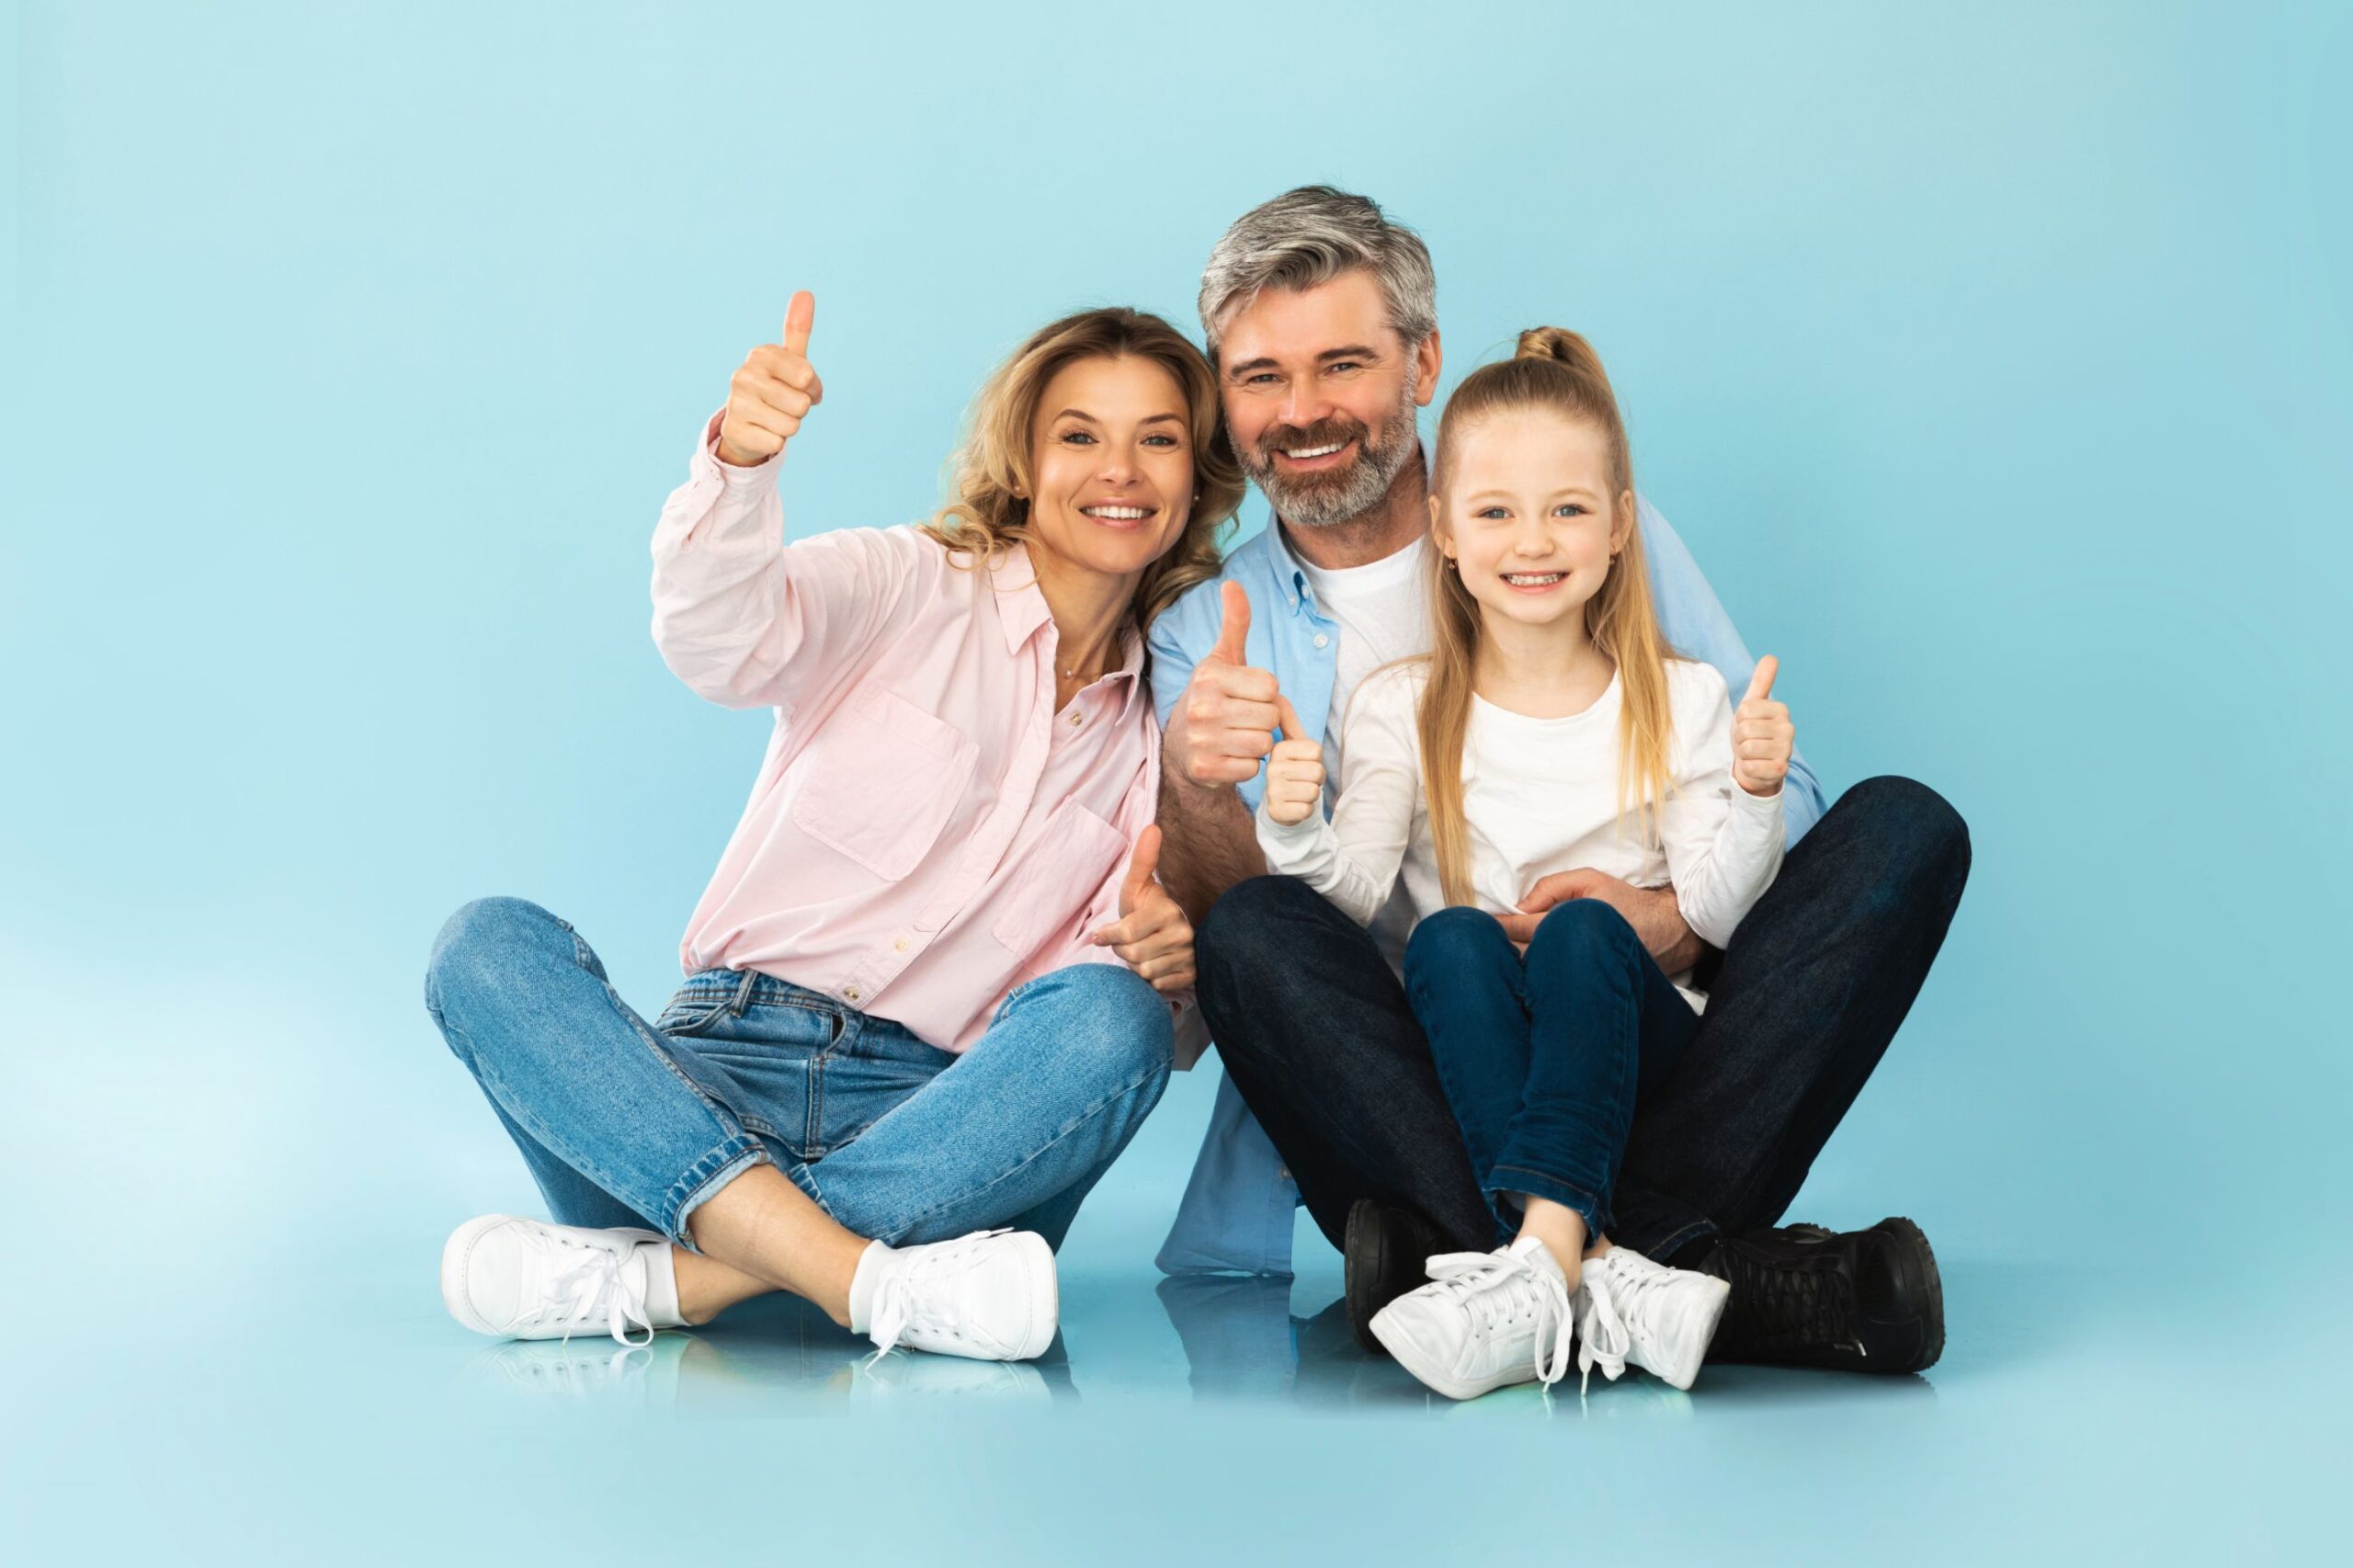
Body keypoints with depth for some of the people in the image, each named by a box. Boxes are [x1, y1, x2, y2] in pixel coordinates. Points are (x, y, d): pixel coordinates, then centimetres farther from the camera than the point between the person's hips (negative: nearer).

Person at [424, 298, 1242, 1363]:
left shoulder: (1160, 723, 15)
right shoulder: (907, 588, 7)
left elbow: (1121, 1014, 13)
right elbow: (719, 640, -16)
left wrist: (1165, 964, -12)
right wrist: (738, 462, -36)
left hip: (931, 1139, 1)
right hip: (719, 1085, -1)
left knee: (1111, 1021, -30)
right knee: (489, 944, -26)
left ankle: (654, 1280, -32)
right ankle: (877, 1285, -40)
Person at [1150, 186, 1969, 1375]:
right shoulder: (1206, 638, 10)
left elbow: (1776, 793, 5)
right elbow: (1216, 918, -4)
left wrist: (1676, 921, -17)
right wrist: (1193, 790, -27)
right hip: (1399, 1086, -1)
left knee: (1903, 823, -17)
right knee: (1255, 931, -30)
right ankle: (1691, 1272, -44)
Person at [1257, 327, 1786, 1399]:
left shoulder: (1681, 700, 7)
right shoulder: (1400, 708, 7)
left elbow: (1716, 913, 0)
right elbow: (1357, 896, -5)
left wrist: (1755, 798, -17)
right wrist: (1298, 829, -25)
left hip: (1637, 1048, -1)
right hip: (1474, 1066, 1)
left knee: (1586, 928, -30)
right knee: (1451, 938, -30)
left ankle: (1544, 1259, -46)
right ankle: (1597, 1273, -46)